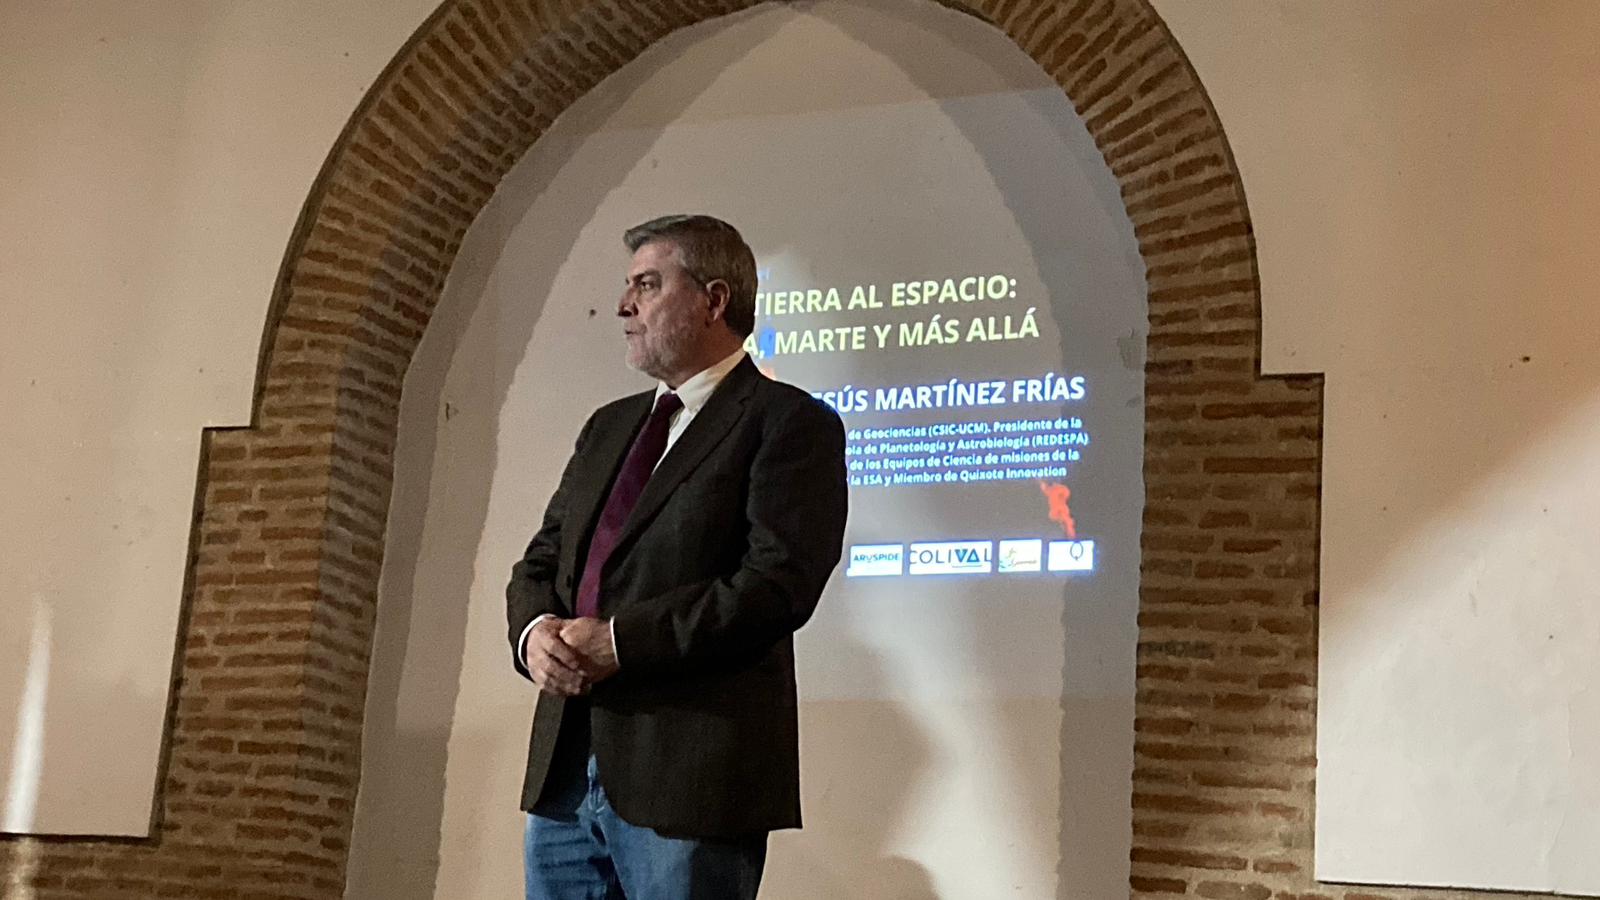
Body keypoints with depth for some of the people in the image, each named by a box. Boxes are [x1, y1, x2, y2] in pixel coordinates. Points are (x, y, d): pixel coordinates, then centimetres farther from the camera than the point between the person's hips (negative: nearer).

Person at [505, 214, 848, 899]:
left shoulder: (792, 423, -4)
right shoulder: (608, 427, 20)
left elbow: (778, 583, -16)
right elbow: (539, 565, 19)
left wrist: (619, 640, -17)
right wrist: (534, 630, -4)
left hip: (692, 782, -7)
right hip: (564, 772, 7)